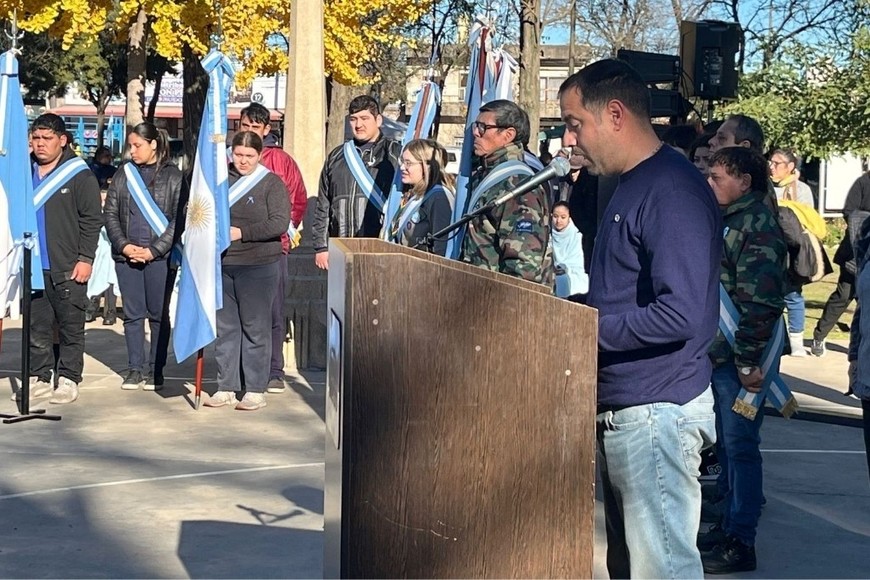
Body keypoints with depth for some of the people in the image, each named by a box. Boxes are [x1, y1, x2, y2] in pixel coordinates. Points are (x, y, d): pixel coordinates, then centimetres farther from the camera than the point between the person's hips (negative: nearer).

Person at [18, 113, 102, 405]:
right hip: (33, 267, 5)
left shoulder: (80, 176, -2)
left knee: (70, 327, 1)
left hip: (68, 269, -4)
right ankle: (41, 378, 16)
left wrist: (85, 258, -10)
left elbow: (92, 220, -4)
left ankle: (68, 380, 7)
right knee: (37, 327, 8)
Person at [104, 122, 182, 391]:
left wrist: (154, 250, -11)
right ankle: (134, 368, 14)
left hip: (159, 256, -3)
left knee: (158, 314, 3)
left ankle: (155, 369, 10)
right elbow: (110, 212, 9)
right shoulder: (123, 173, 10)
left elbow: (179, 218, -5)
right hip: (126, 255, 3)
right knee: (132, 314, 7)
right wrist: (124, 245, -4)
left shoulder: (173, 176, -1)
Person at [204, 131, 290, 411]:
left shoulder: (271, 183, -2)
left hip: (258, 265, -4)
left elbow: (279, 223, -11)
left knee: (256, 328, 0)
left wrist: (241, 232, -14)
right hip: (222, 264, 4)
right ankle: (226, 388, 17)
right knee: (225, 328, 9)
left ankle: (256, 390, 7)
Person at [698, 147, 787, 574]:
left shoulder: (758, 225, -14)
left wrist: (749, 361, -22)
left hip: (741, 357, -9)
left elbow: (760, 301, -21)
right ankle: (728, 526, 27)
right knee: (726, 444, 16)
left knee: (739, 445, -4)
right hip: (717, 353, 9)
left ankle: (741, 542, 3)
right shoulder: (726, 219, 15)